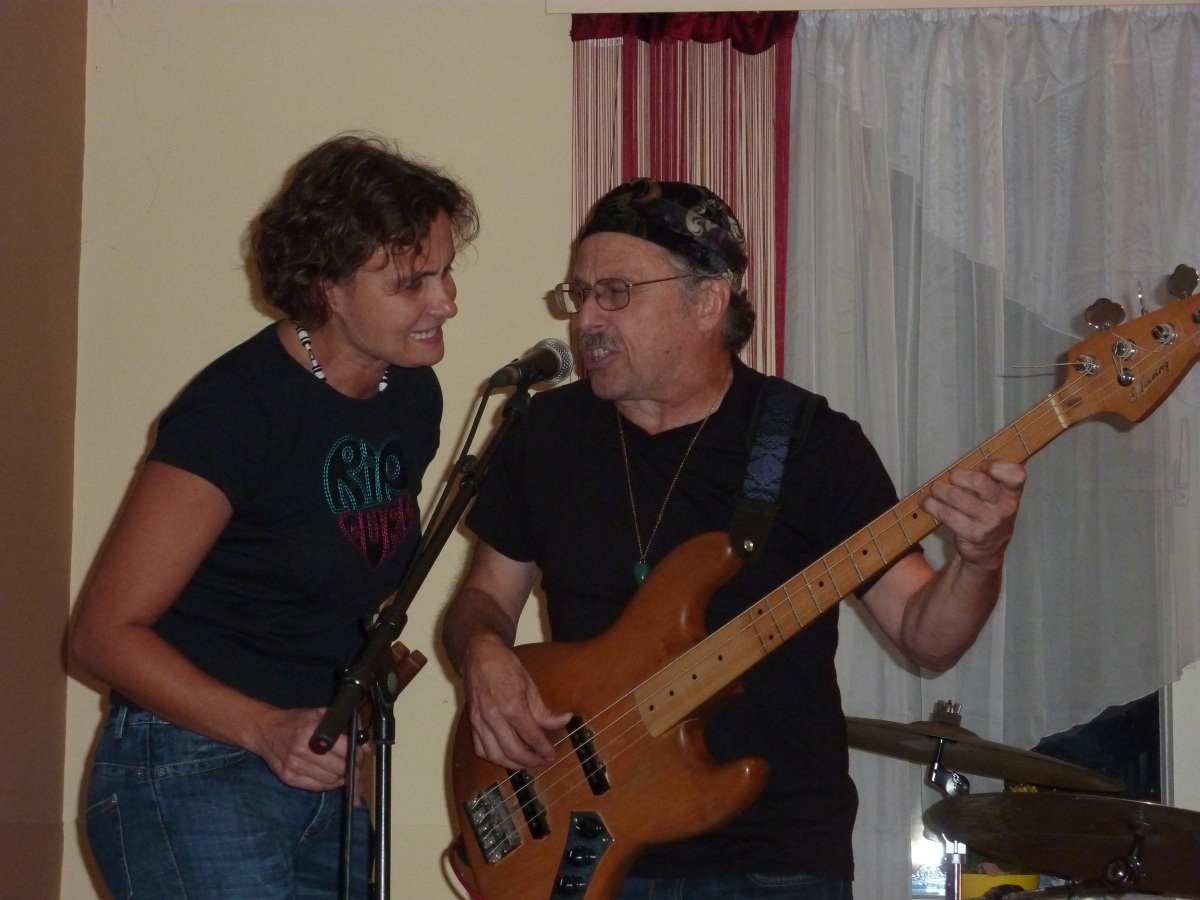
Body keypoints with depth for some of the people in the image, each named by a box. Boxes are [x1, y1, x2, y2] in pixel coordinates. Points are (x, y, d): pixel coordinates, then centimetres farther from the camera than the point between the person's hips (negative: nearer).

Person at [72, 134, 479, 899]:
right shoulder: (236, 409, -18)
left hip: (329, 777, 8)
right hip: (194, 777, -7)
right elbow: (107, 632, -17)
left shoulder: (415, 397, 5)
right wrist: (266, 729, -26)